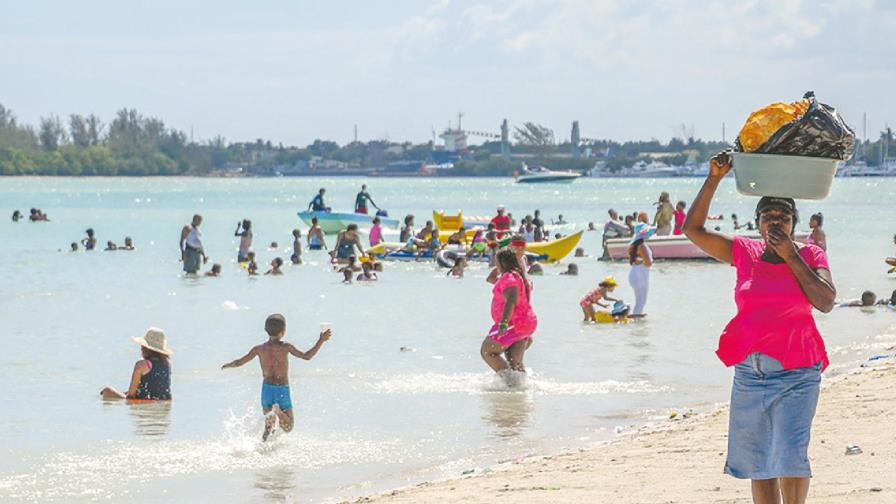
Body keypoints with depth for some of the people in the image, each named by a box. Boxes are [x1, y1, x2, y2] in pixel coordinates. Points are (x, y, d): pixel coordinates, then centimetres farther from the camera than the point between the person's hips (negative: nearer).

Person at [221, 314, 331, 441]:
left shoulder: (259, 349, 0)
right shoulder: (285, 347, -9)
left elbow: (239, 362, 8)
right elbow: (306, 356, -13)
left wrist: (228, 365, 30)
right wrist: (321, 341, -6)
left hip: (266, 389, 3)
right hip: (282, 390, -3)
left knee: (269, 425, 19)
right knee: (288, 427, 4)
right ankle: (278, 412, -27)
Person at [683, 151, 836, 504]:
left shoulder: (810, 256, 0)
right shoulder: (744, 252, 6)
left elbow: (826, 302, -14)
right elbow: (693, 229, 6)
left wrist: (791, 257, -12)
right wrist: (714, 178, -1)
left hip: (795, 373, -3)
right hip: (749, 371, 3)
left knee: (789, 455, -16)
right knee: (757, 461, 8)